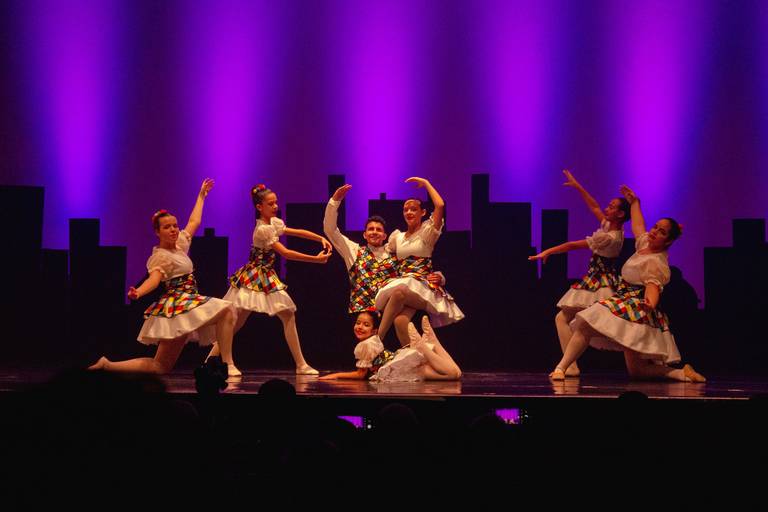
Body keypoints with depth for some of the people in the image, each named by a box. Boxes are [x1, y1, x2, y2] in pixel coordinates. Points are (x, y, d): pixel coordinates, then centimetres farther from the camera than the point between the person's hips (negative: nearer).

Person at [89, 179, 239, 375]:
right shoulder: (160, 256, -11)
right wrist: (138, 292, -51)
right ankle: (228, 365, -20)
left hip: (184, 306, 9)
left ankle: (108, 365, 6)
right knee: (226, 310, -18)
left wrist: (201, 195, 40)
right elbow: (154, 278, -29)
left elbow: (194, 221, 30)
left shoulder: (180, 243, 15)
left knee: (159, 366, 6)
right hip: (178, 306, -9)